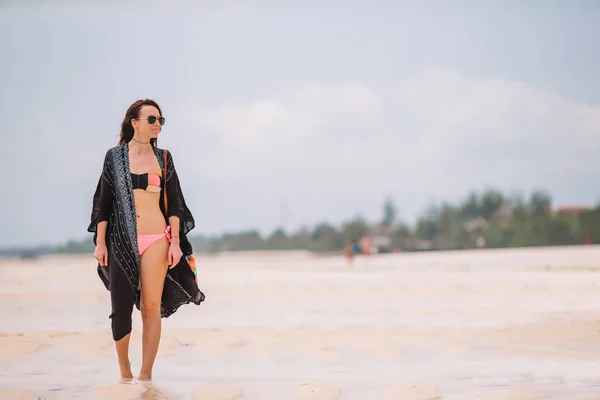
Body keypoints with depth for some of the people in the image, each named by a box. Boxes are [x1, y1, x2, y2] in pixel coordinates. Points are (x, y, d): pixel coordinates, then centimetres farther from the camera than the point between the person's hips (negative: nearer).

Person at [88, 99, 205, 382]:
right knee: (121, 308, 0)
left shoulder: (163, 157, 7)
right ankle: (124, 372, 18)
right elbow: (103, 201, 5)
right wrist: (100, 242, -1)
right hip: (122, 241, 0)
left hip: (156, 240, 0)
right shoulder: (114, 156, 5)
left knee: (151, 307, -3)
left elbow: (173, 202, 6)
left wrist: (176, 242, -2)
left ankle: (146, 375, 2)